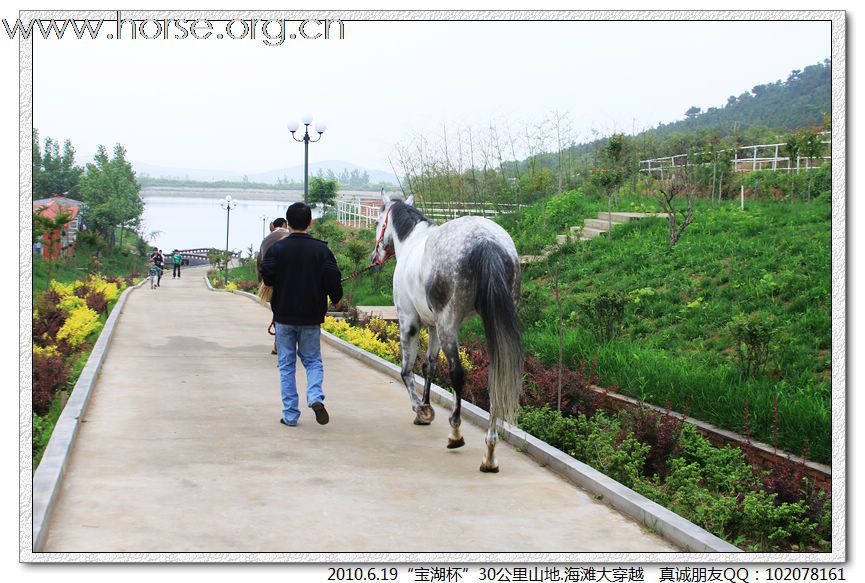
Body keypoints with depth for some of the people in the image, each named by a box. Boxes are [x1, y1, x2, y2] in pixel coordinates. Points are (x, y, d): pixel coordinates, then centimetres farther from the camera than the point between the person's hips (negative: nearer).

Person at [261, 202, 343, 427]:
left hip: (284, 316, -1)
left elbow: (267, 277, -9)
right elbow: (333, 279, -7)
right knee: (313, 360, 14)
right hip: (311, 316, 1)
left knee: (286, 365, 9)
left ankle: (290, 414, 7)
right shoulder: (321, 249, -5)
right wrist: (335, 298, 13)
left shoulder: (278, 248, -7)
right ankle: (315, 397, -14)